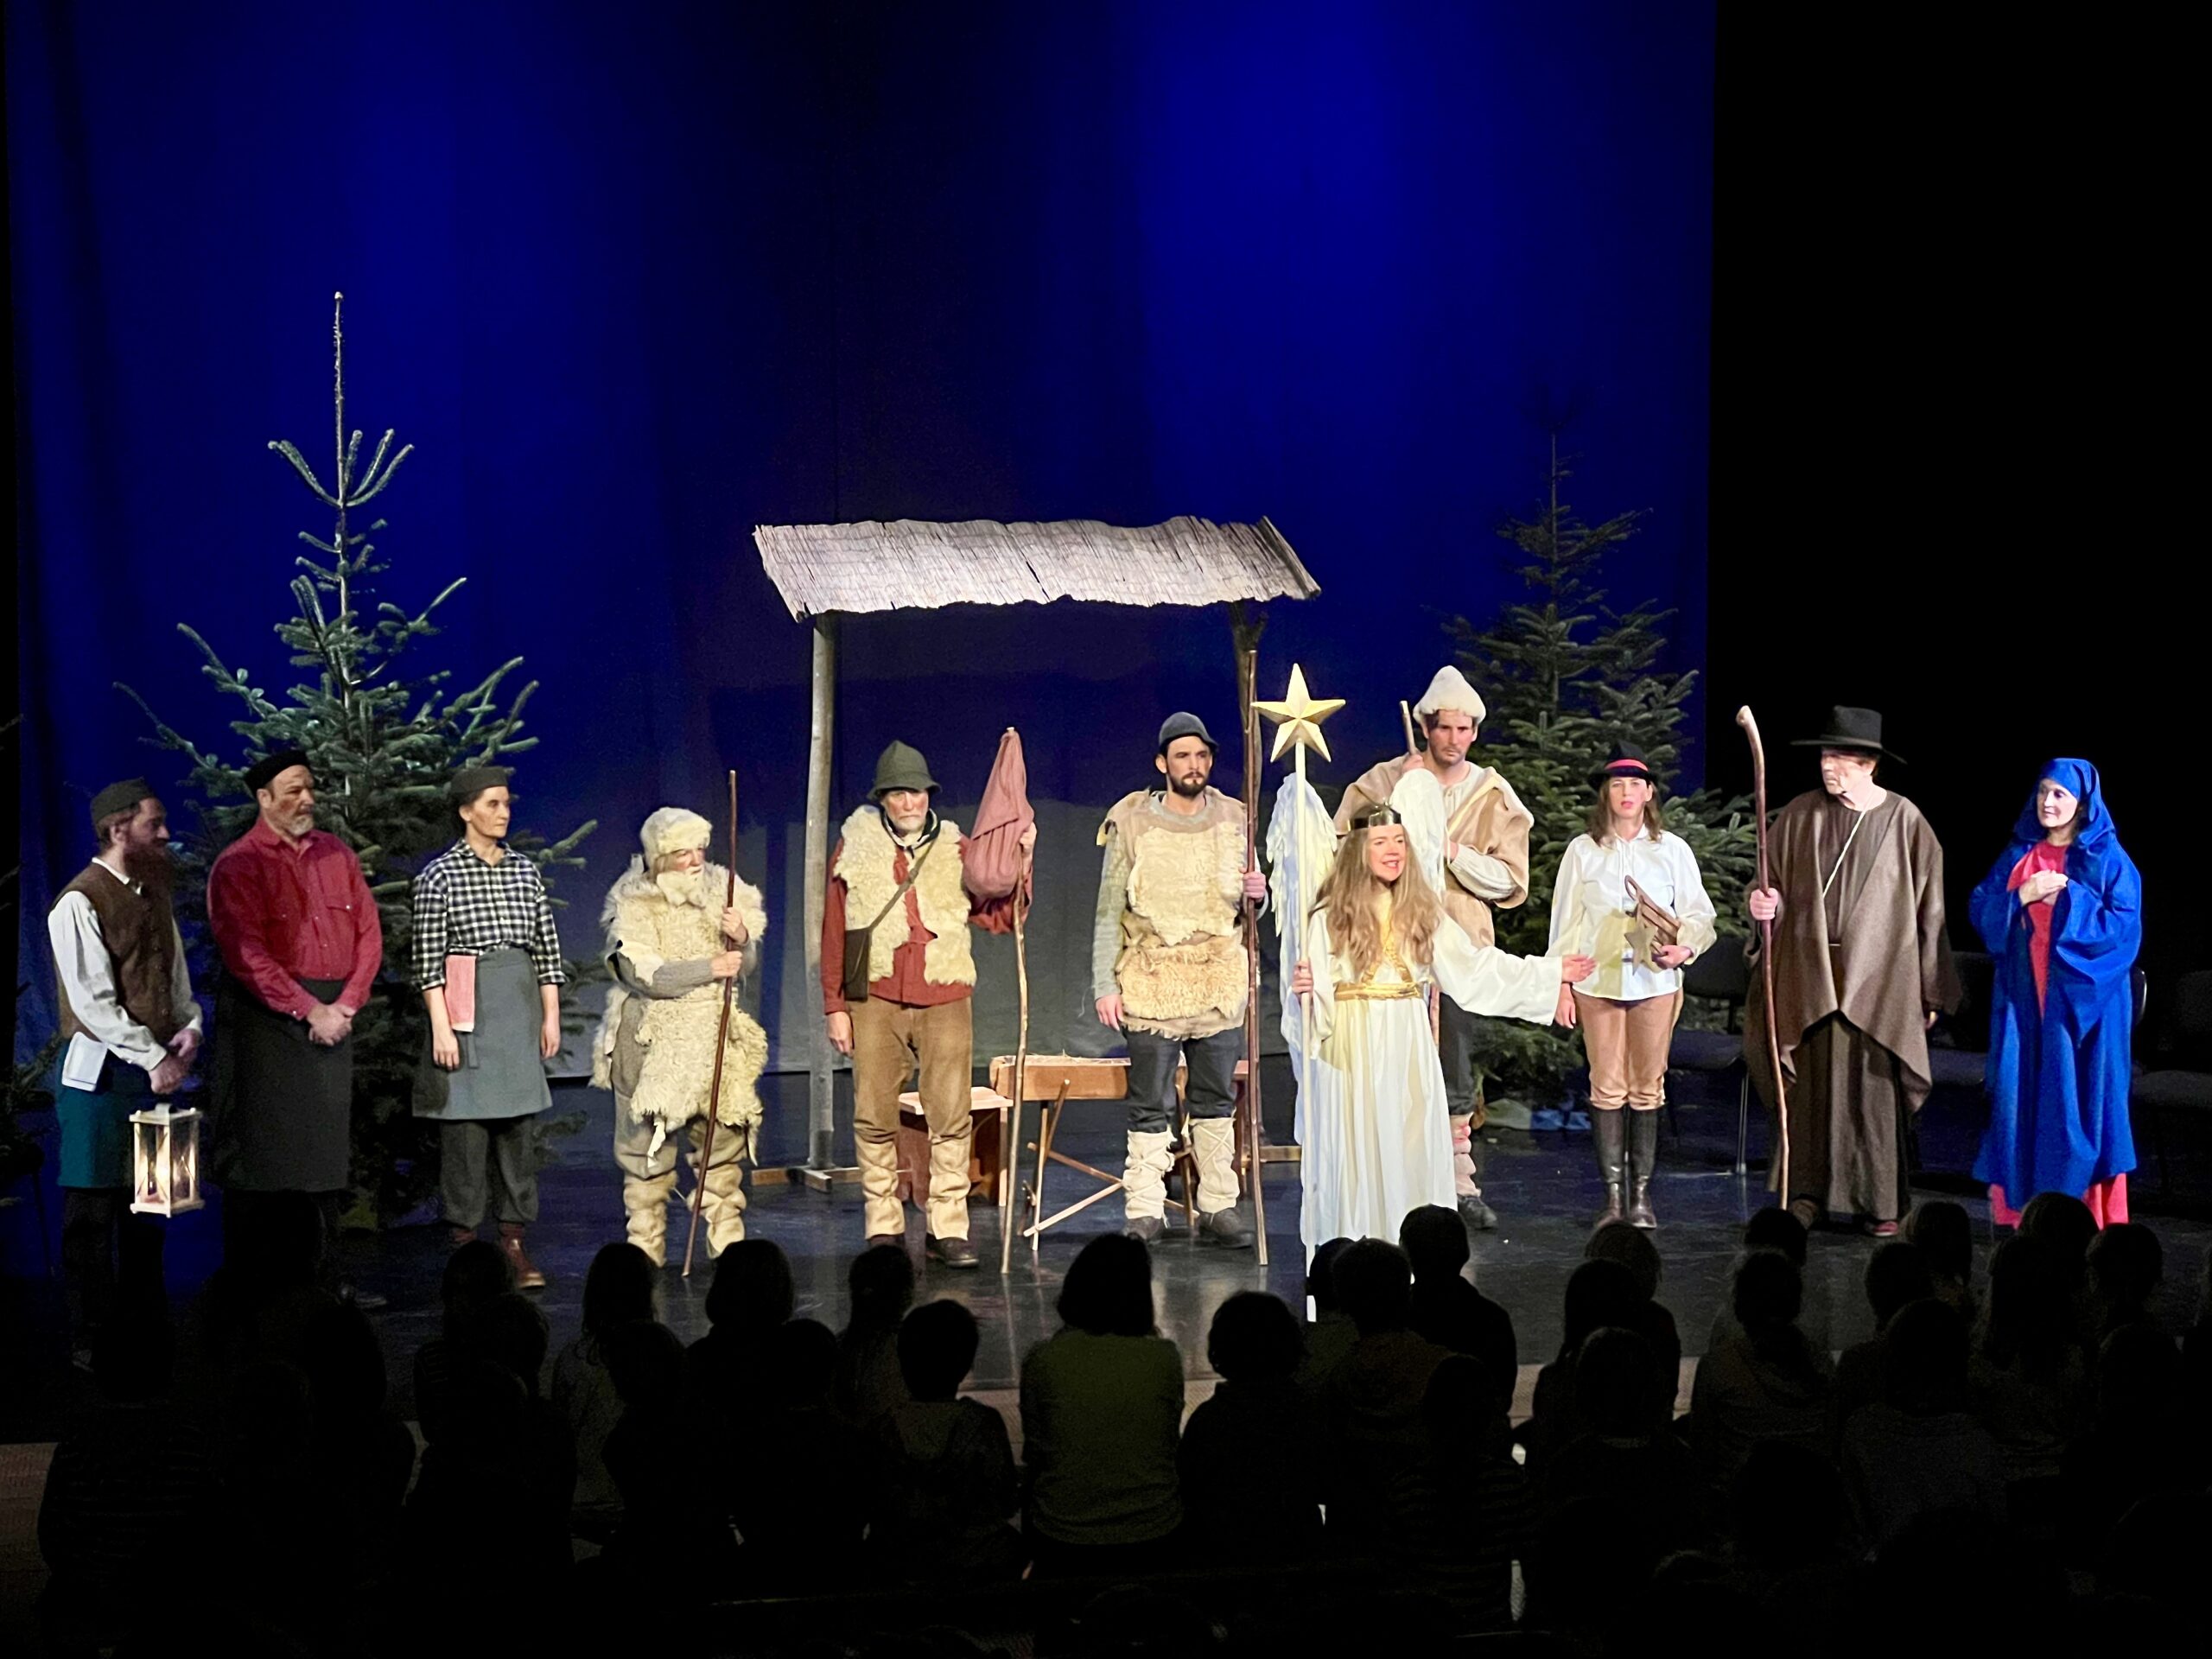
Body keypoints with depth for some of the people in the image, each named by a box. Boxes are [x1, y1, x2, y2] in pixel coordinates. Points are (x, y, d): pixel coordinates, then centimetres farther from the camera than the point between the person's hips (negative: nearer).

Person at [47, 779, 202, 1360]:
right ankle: (90, 1340, 5)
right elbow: (93, 1004, -17)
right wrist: (152, 1058, -17)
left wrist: (188, 1026, 1)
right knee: (93, 1207, -1)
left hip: (155, 1067, 8)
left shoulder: (153, 893, 13)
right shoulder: (80, 903, -12)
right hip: (101, 1071, -8)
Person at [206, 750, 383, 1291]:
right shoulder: (237, 866, -6)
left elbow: (369, 933, 9)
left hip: (333, 1018, 5)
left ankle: (325, 1281, 13)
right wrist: (309, 1011, -16)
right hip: (266, 1020, -5)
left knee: (327, 1151, 8)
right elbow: (248, 958, -14)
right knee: (262, 1157, -4)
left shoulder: (337, 855, 11)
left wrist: (346, 1005, -4)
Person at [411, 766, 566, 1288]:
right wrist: (441, 1026, -12)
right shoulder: (440, 875, -3)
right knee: (466, 1126, -4)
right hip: (466, 1010, -4)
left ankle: (514, 1241, 9)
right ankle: (465, 1242, 4)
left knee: (520, 1125, 4)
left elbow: (547, 950, 12)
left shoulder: (524, 871, 11)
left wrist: (551, 1016, 8)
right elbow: (428, 959, -6)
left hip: (520, 1009, 5)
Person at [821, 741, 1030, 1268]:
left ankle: (948, 1227, 3)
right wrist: (834, 1006, 3)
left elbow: (997, 917, 8)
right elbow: (833, 932, 7)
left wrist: (1020, 865, -6)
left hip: (945, 1001, 1)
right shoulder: (854, 848, 8)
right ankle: (883, 1226, 10)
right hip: (876, 1001, -1)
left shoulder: (956, 849, 12)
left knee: (951, 1118, -3)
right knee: (874, 1118, 1)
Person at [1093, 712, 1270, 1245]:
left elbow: (1246, 907, 18)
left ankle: (1218, 1207, 14)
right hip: (1152, 985, -3)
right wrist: (1105, 985, -6)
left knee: (1217, 1101, 8)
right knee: (1151, 1106, -2)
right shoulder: (1132, 824, -2)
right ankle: (1144, 1210, 3)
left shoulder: (1234, 821, 8)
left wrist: (1257, 894, -6)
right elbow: (1109, 911, 0)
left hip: (1221, 983, 3)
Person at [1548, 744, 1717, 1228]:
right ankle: (1613, 1195, 5)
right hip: (1598, 982, 0)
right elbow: (1566, 920, 7)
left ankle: (1641, 1194, 10)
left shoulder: (1672, 850, 5)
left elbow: (1698, 914, 7)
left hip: (1655, 983, 0)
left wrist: (1684, 949, -14)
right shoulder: (1583, 851, 5)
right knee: (1607, 1088, 0)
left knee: (1648, 1088, 3)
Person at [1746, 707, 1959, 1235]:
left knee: (1874, 1087, 0)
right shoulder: (1800, 815, 4)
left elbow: (1928, 907, 2)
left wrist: (1930, 990, 2)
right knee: (1811, 1084, 2)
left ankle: (1881, 1201, 9)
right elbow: (1776, 883, 12)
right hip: (1810, 973, 2)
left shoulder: (1904, 820, 0)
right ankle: (1806, 1192, 10)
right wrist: (1765, 902, -13)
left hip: (1878, 978, -2)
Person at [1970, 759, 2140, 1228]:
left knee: (2081, 1095, -3)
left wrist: (2067, 899, -15)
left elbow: (2124, 925, -9)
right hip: (2023, 996, 4)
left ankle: (2092, 1215, 1)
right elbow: (1980, 908, 8)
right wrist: (2022, 896, -9)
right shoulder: (2020, 854, 11)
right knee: (2021, 1093, 2)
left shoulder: (2107, 859, -1)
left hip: (2083, 998, -4)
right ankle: (2020, 1207, 7)